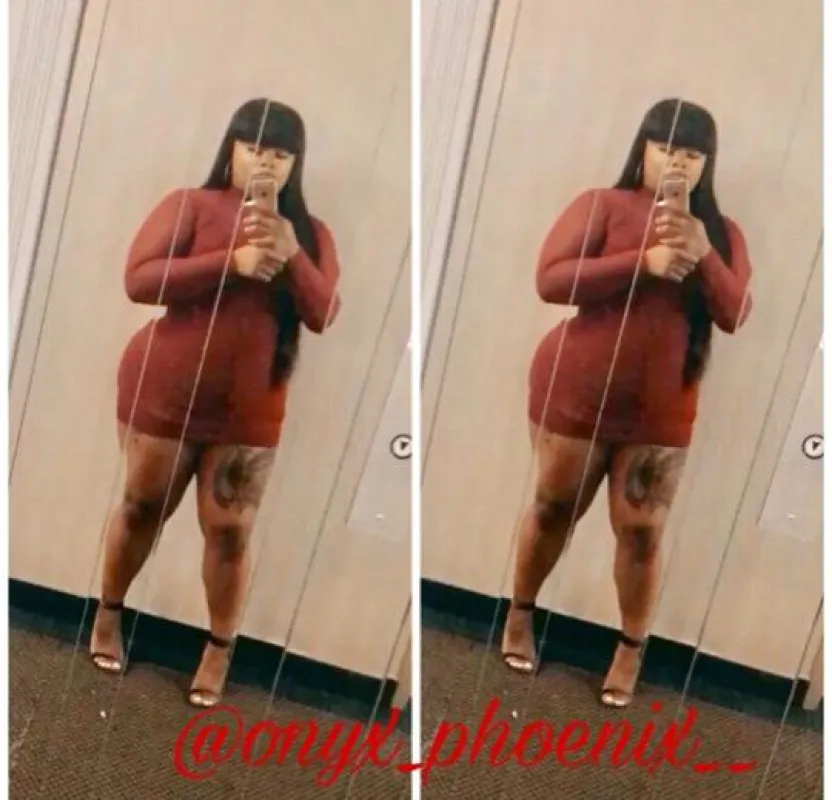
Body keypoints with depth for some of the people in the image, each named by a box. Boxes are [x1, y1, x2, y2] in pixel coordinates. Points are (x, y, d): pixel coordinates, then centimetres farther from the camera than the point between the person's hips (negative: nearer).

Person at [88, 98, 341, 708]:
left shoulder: (311, 232, 5)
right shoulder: (191, 205, -5)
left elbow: (323, 315, -6)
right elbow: (139, 279, -17)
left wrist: (291, 255, -21)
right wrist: (233, 261, -23)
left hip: (249, 411, 2)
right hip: (164, 394, -2)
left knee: (231, 531, 4)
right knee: (143, 508, 14)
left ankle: (220, 651, 21)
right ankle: (109, 614, 38)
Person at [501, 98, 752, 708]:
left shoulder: (722, 232, 6)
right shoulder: (603, 205, -5)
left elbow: (735, 315, -5)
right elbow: (551, 280, -18)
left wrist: (703, 254, -20)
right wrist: (645, 261, -23)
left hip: (660, 411, 2)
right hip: (576, 395, -2)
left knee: (642, 532, 4)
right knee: (555, 509, 13)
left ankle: (632, 650, 22)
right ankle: (521, 614, 36)